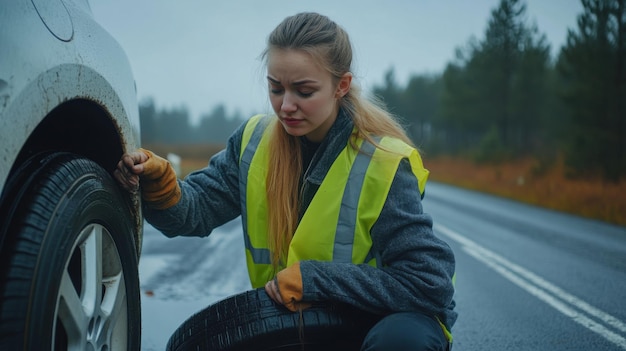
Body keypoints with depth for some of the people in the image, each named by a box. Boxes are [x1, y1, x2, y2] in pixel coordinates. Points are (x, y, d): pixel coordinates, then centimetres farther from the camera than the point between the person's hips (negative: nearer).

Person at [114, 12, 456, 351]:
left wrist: (311, 279, -26)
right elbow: (195, 210, -7)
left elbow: (431, 282, -24)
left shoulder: (383, 164, -20)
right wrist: (157, 183, -30)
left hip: (384, 320, -4)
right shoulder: (256, 140, -4)